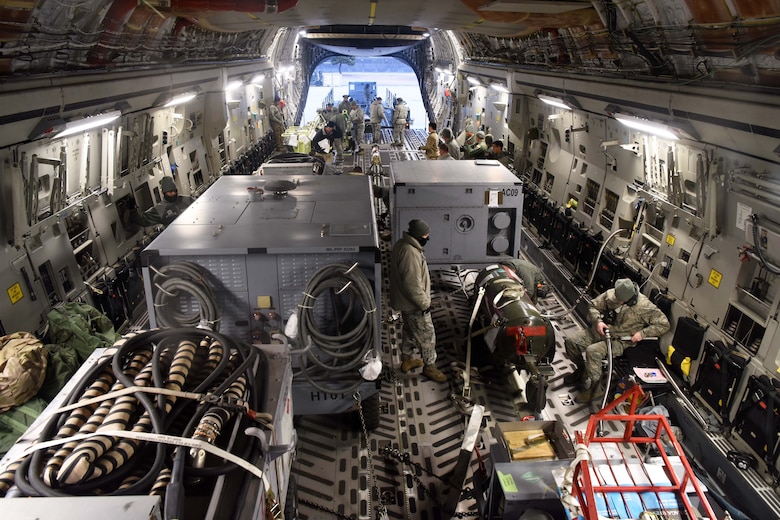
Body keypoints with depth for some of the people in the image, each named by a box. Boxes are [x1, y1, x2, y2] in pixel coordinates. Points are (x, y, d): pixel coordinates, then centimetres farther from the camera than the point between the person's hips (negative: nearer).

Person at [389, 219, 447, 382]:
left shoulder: (402, 244, 2)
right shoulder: (410, 253, -31)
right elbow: (413, 284, -30)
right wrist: (424, 303, -19)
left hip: (405, 300, 10)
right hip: (413, 303, -10)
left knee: (409, 331, 24)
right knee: (427, 335, 5)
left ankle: (407, 360, 39)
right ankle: (429, 367, 18)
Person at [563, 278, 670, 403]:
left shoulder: (644, 306, -19)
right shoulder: (610, 294, -8)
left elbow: (664, 324, -11)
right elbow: (593, 306, 5)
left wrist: (643, 333, -18)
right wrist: (598, 321, -13)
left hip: (619, 340, -6)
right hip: (601, 331, 6)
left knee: (592, 351, -30)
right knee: (570, 342, -6)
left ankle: (595, 389, -12)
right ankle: (582, 370, 20)